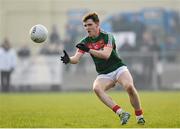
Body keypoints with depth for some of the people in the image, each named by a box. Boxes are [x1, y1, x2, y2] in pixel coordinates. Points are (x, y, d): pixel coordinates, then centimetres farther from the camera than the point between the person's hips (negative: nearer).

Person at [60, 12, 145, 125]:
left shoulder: (107, 36, -11)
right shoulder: (85, 42, 2)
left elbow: (106, 55, -26)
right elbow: (76, 59, -7)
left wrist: (89, 50, -34)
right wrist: (68, 59, -30)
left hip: (118, 69, -3)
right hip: (104, 75, 3)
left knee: (129, 86, -31)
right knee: (96, 88, -30)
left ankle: (140, 116, -10)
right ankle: (121, 113, -31)